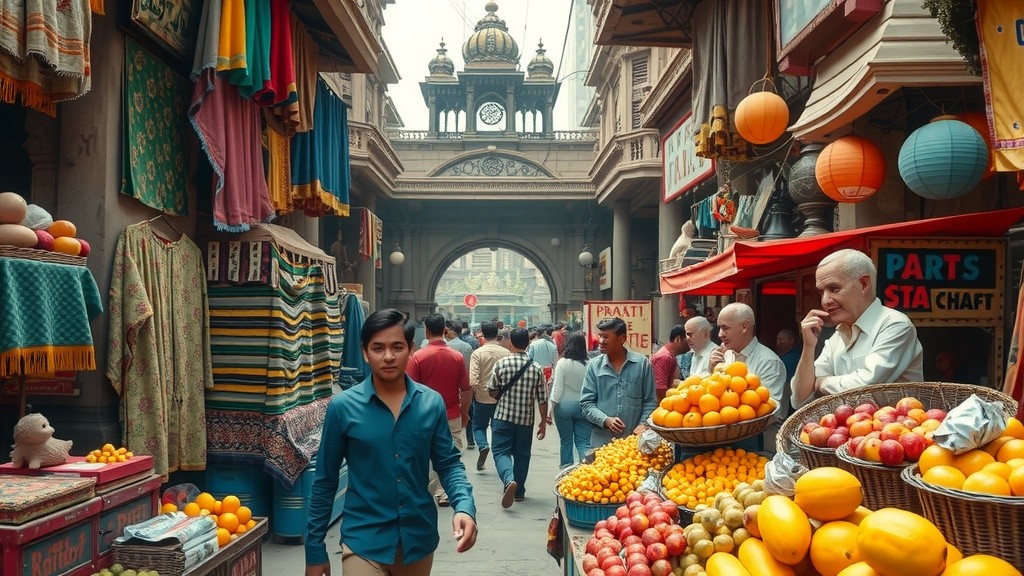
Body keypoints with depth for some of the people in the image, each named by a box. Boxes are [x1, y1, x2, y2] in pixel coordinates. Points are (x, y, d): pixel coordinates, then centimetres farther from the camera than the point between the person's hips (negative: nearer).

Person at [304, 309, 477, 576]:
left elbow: (448, 463, 2)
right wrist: (315, 549, 1)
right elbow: (325, 481, -2)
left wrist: (465, 507, -17)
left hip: (419, 539, 3)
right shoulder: (343, 406, -9)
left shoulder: (432, 403, -4)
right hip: (364, 540, -3)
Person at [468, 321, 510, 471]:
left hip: (482, 397, -2)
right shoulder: (506, 353, -7)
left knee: (478, 426, 18)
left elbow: (472, 381, -19)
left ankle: (483, 446, -10)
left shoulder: (478, 353, -13)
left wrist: (473, 391, 1)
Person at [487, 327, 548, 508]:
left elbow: (492, 390, 2)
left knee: (501, 452, 1)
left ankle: (509, 480, -25)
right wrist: (543, 421, 10)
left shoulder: (502, 363, -9)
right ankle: (519, 491, 22)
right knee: (522, 455, 16)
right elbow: (542, 399, -1)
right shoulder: (536, 368, -4)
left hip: (503, 417, -2)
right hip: (526, 419, 2)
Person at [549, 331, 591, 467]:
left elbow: (557, 387, -9)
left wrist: (551, 407, -3)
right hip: (582, 406, 1)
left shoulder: (562, 363, -10)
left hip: (564, 405, -1)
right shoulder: (588, 364, -7)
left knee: (565, 441, 10)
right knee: (583, 442, 5)